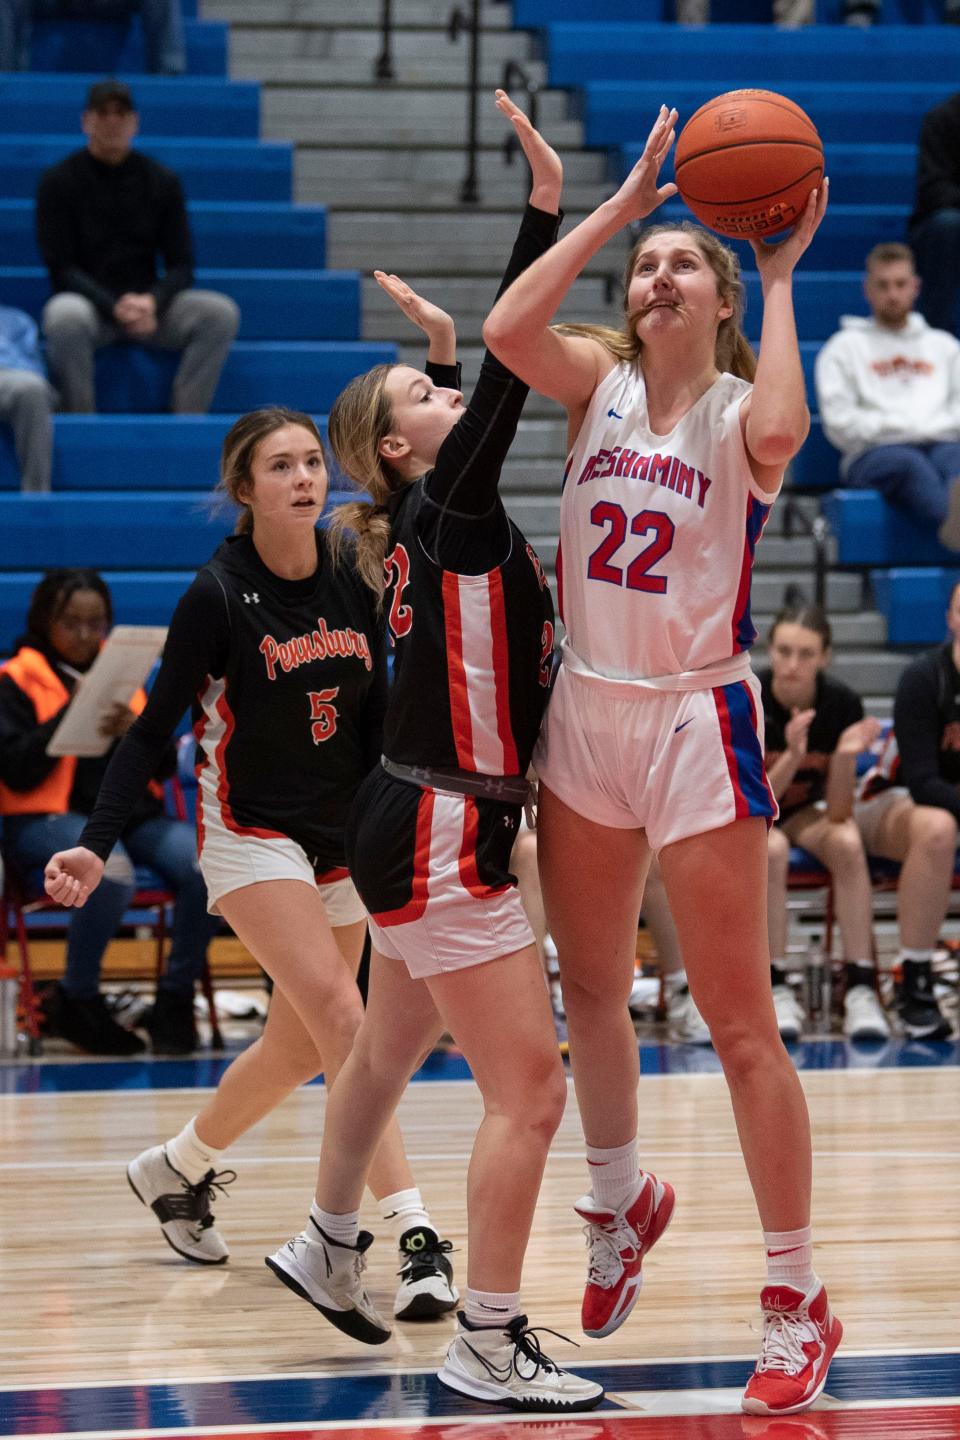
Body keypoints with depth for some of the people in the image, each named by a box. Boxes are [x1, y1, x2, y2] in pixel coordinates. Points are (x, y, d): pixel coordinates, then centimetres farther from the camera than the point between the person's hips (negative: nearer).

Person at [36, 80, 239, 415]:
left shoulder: (162, 181, 6)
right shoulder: (59, 181, -2)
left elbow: (181, 265, 4)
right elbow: (61, 268, -7)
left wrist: (152, 302, -19)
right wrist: (114, 307, -22)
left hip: (148, 302, 3)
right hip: (88, 301, -3)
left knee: (221, 312, -24)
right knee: (64, 315, -39)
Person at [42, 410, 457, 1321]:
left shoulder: (353, 586, 0)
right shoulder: (219, 596, -14)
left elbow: (374, 722, 10)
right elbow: (152, 730, -11)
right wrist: (97, 844, -21)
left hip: (340, 838, 6)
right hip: (250, 835, -6)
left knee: (300, 1047, 12)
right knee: (340, 1016, -20)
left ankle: (177, 1169, 38)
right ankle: (416, 1239, -25)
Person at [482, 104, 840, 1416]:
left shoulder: (743, 407, -6)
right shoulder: (601, 381, 4)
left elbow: (779, 435, -32)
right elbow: (505, 328, -16)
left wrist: (780, 280, -21)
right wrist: (618, 203, -12)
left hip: (697, 723, -5)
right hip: (586, 713, 5)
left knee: (737, 1019, -4)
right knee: (590, 989, 18)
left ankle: (798, 1299, 3)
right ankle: (622, 1204, 42)